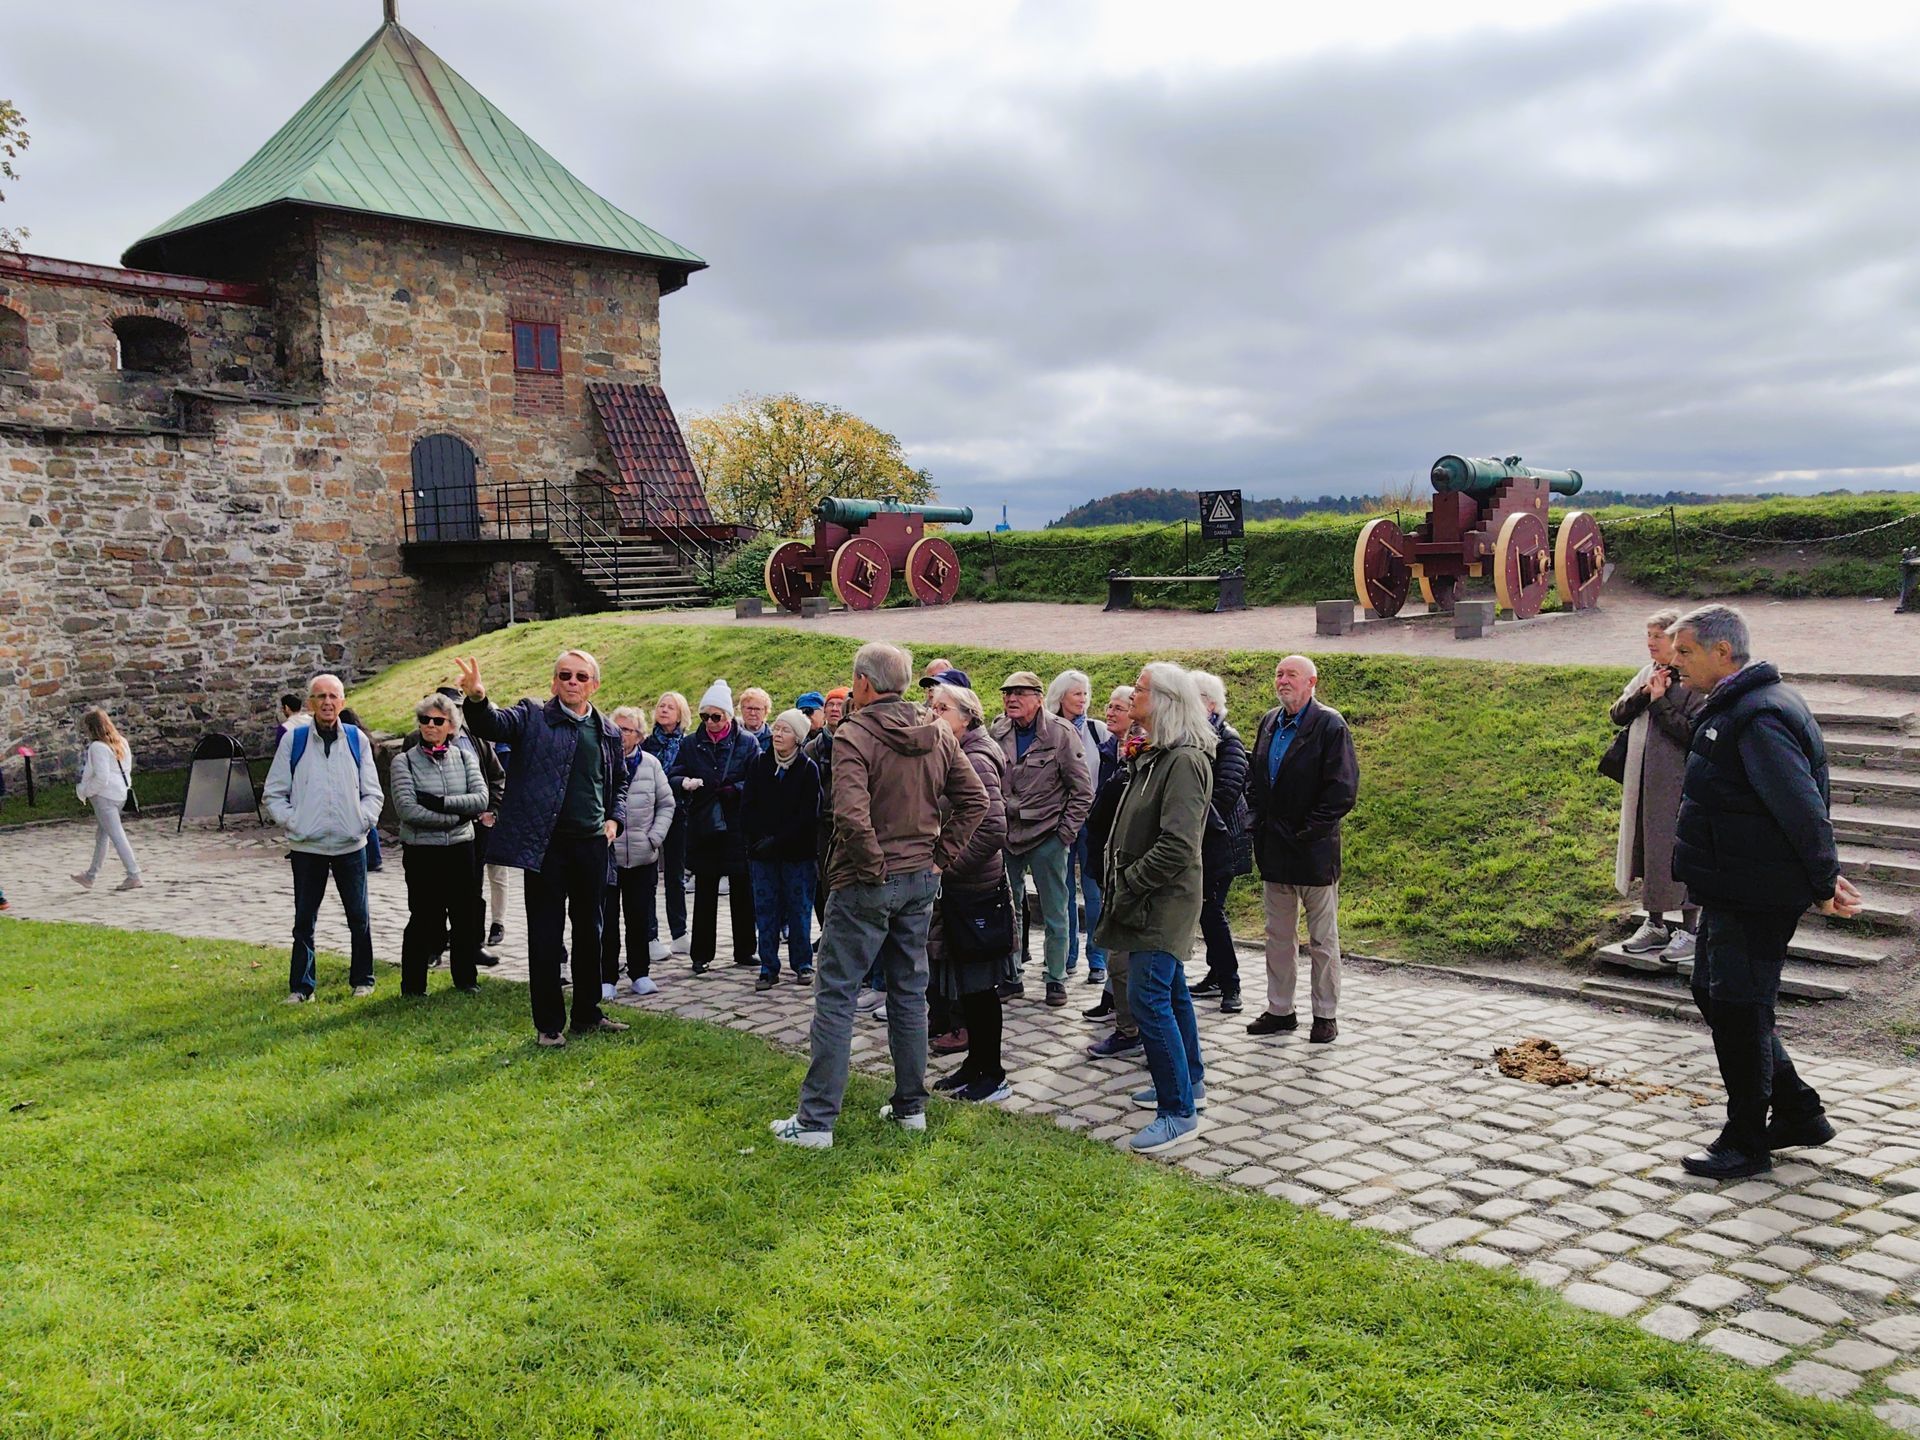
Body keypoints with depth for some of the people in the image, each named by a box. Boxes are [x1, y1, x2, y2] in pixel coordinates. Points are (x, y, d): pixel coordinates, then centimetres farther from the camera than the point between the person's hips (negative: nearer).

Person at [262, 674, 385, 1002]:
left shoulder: (357, 740, 4)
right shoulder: (293, 740, 1)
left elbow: (373, 793, 9)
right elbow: (272, 795, 5)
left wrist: (362, 820, -4)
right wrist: (293, 823, -5)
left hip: (351, 845, 1)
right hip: (306, 846, -1)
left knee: (359, 917, 7)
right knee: (304, 920, 6)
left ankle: (362, 980, 21)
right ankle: (300, 987, 16)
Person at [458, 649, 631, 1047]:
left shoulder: (608, 732, 10)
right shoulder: (532, 716, -2)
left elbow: (620, 781, 24)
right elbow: (492, 725, -21)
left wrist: (615, 818, 8)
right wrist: (477, 698, -42)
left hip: (592, 844, 5)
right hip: (546, 845, -4)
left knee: (589, 931, 14)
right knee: (546, 935, 3)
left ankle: (587, 1014, 28)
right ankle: (549, 1024, 13)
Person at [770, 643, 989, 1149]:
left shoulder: (854, 736, -16)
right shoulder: (937, 734, 4)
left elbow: (852, 816, -28)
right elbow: (975, 799, 6)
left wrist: (873, 866, -15)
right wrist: (940, 855, 6)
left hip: (866, 884, -6)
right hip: (921, 880, 6)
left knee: (835, 995, 1)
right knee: (910, 993, 15)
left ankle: (816, 1120, 4)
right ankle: (911, 1106, 24)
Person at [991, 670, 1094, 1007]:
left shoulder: (1061, 733, -9)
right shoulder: (997, 734, 1)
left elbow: (1083, 791, -5)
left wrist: (1066, 831, -8)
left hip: (1047, 837, -3)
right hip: (1006, 837, 4)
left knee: (1055, 913, 6)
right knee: (1008, 912, 10)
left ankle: (1056, 979, 19)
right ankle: (1011, 977, 22)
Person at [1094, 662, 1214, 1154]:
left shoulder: (1184, 761, -19)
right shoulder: (1154, 755, 11)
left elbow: (1176, 846, -25)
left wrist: (1126, 882, -18)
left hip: (1163, 900, -10)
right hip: (1153, 901, 10)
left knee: (1149, 998, -11)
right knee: (1170, 992, 19)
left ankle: (1179, 1112, -4)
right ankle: (1189, 1082, 33)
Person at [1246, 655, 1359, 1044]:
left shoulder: (1330, 725, -12)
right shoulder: (1269, 722, 9)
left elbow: (1343, 789, -16)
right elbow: (1253, 775, 18)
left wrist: (1307, 831, -16)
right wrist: (1261, 819, 5)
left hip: (1314, 851, -6)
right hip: (1273, 850, 7)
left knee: (1322, 940, 6)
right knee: (1278, 935, 14)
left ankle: (1326, 1015, 16)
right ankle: (1279, 1011, 24)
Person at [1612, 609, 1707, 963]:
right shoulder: (1647, 673, 9)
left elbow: (1694, 732, -21)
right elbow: (1617, 714, 5)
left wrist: (1660, 702, -18)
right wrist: (1643, 694, -10)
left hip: (1677, 784, -7)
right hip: (1642, 781, 7)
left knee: (1679, 852, 2)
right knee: (1647, 850, 14)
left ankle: (1690, 931, 14)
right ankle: (1655, 925, 27)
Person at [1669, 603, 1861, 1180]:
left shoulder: (1758, 717, -22)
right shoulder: (1731, 707, 12)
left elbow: (1803, 809, -24)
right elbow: (1802, 808, 19)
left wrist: (1823, 885, -17)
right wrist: (1823, 876, 17)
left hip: (1755, 899, -11)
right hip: (1732, 890, 11)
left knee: (1738, 1009, -1)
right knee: (1713, 994, 19)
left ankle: (1745, 1144, 13)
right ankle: (1799, 1112, 29)